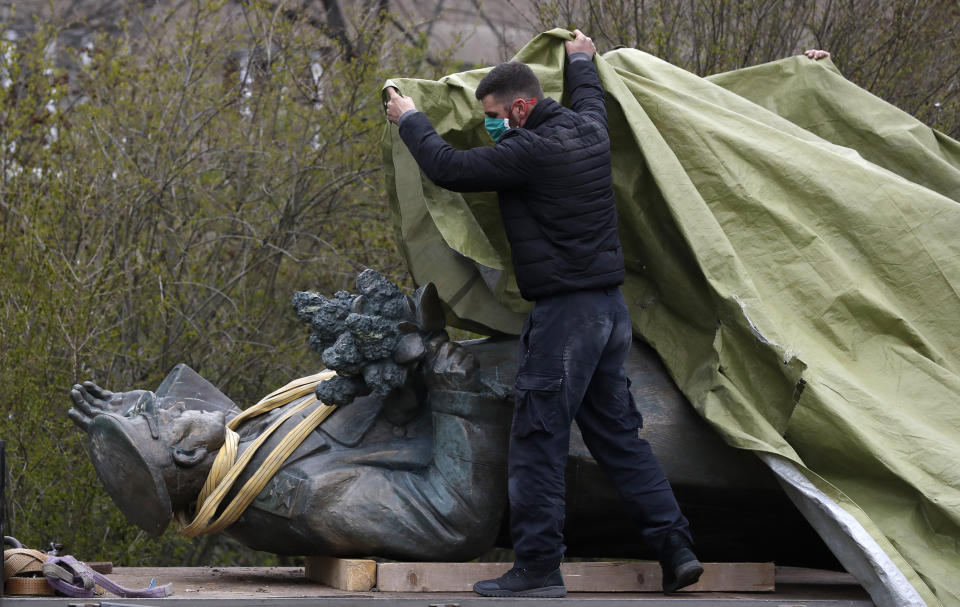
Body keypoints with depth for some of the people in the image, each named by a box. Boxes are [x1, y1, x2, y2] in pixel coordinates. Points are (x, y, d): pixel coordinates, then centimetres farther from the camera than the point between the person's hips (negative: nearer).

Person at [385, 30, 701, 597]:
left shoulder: (531, 152, -16)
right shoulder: (589, 131, 10)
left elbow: (449, 168, -11)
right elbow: (590, 97, 35)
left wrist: (410, 119, 6)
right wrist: (582, 58, 55)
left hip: (565, 312, -9)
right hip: (612, 309, 9)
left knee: (539, 435, -3)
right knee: (617, 432, 14)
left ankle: (538, 566, -1)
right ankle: (675, 547, 12)